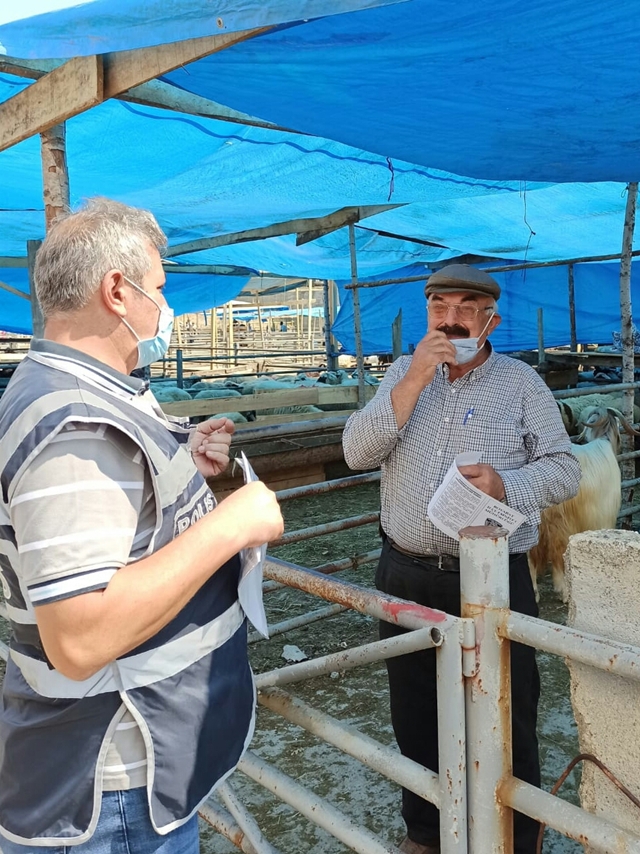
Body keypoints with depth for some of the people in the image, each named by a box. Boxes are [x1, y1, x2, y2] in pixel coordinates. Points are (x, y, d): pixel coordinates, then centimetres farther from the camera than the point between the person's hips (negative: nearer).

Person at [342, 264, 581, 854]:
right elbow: (357, 452, -6)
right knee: (414, 717, 19)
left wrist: (505, 485, -23)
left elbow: (565, 469, -3)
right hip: (405, 577, 4)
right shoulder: (404, 374, 6)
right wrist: (414, 381, -16)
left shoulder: (521, 382, -2)